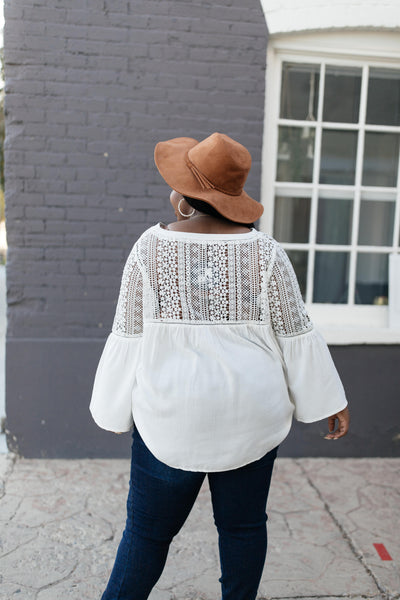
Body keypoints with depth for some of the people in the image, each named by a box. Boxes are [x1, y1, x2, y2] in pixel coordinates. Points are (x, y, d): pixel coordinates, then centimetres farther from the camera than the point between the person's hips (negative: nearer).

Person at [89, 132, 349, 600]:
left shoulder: (150, 249, -9)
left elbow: (129, 339, -6)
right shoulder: (265, 253, -7)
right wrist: (331, 401, 8)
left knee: (149, 530, 13)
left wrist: (114, 407, 6)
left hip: (173, 416, -1)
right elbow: (296, 336, -3)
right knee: (244, 525, 17)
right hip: (250, 418, 2)